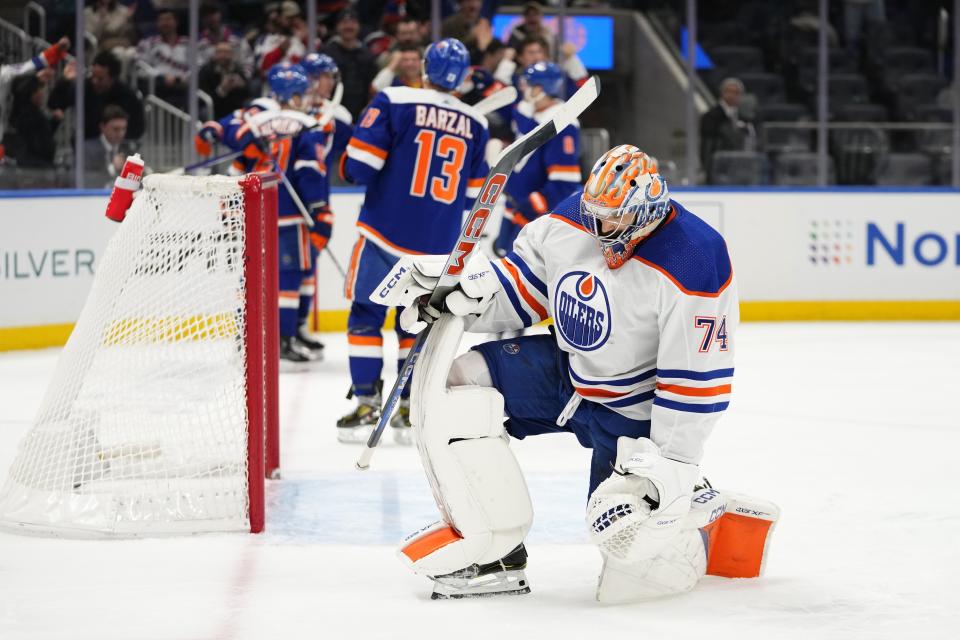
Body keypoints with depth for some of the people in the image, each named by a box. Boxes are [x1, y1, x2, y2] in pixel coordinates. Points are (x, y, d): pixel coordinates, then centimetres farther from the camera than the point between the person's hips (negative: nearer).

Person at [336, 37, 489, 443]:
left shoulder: (393, 102, -8)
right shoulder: (475, 125, 5)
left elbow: (357, 166, -12)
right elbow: (471, 195, 11)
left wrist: (349, 169, 11)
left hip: (385, 235, -3)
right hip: (437, 246, 3)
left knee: (366, 316, 9)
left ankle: (365, 405, 4)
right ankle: (410, 410, 12)